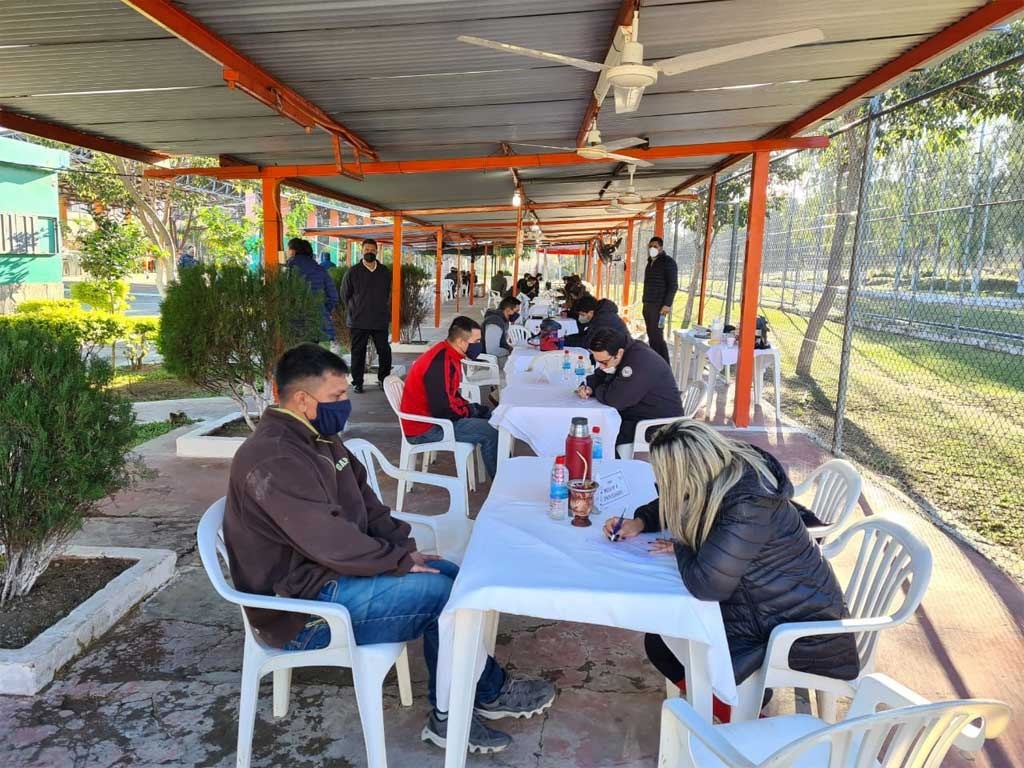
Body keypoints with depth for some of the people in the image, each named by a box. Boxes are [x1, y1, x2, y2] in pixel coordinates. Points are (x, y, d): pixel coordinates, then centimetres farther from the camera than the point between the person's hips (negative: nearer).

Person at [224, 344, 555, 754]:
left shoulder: (320, 439, 8)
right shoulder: (272, 460, -25)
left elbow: (366, 503, 13)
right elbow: (329, 541, -29)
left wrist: (404, 548, -1)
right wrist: (400, 562, -17)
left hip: (333, 571, 10)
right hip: (304, 609, -10)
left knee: (452, 577, 2)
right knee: (438, 591, -17)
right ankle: (491, 692, 8)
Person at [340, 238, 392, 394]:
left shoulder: (385, 272, 8)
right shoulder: (353, 272, 1)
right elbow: (345, 295, 9)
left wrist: (383, 310, 11)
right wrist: (353, 312, 6)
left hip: (380, 321, 2)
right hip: (358, 321, -2)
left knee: (385, 351, 0)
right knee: (358, 352, 4)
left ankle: (384, 379, 16)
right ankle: (357, 382, 14)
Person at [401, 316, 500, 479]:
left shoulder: (448, 355, 4)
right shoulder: (439, 363, -27)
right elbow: (443, 410, -27)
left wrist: (473, 408, 2)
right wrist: (470, 410, -10)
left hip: (435, 414, 11)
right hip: (424, 428, -11)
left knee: (489, 415, 14)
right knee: (490, 431, -18)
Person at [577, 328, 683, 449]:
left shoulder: (639, 361, -27)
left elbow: (614, 399, -31)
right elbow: (598, 377, 16)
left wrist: (598, 391, -10)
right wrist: (589, 387, -5)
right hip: (633, 416, 9)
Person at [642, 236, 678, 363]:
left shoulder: (668, 262, -5)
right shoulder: (650, 262, 18)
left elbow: (673, 285, -11)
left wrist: (667, 304, -18)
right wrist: (645, 300, 14)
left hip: (659, 305, -8)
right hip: (648, 304, 8)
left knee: (657, 336, -12)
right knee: (651, 335, 8)